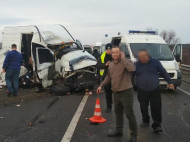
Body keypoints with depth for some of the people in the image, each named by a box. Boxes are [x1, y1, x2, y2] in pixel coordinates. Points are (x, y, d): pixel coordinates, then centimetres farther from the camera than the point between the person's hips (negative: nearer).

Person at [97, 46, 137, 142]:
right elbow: (108, 77, 23)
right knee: (118, 112, 19)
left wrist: (123, 59, -24)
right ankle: (118, 130, 35)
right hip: (116, 93, 8)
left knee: (129, 114, -2)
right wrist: (101, 86, 18)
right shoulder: (111, 65, 11)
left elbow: (132, 68, -34)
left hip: (126, 92, -7)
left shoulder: (125, 62, -11)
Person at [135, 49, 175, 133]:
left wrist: (169, 82, 5)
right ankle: (145, 121, 31)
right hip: (142, 91, 2)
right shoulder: (136, 65, 1)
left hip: (154, 90, -1)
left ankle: (156, 125, 4)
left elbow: (164, 72, 6)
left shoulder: (155, 62, -1)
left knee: (156, 108, -4)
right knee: (143, 108, 10)